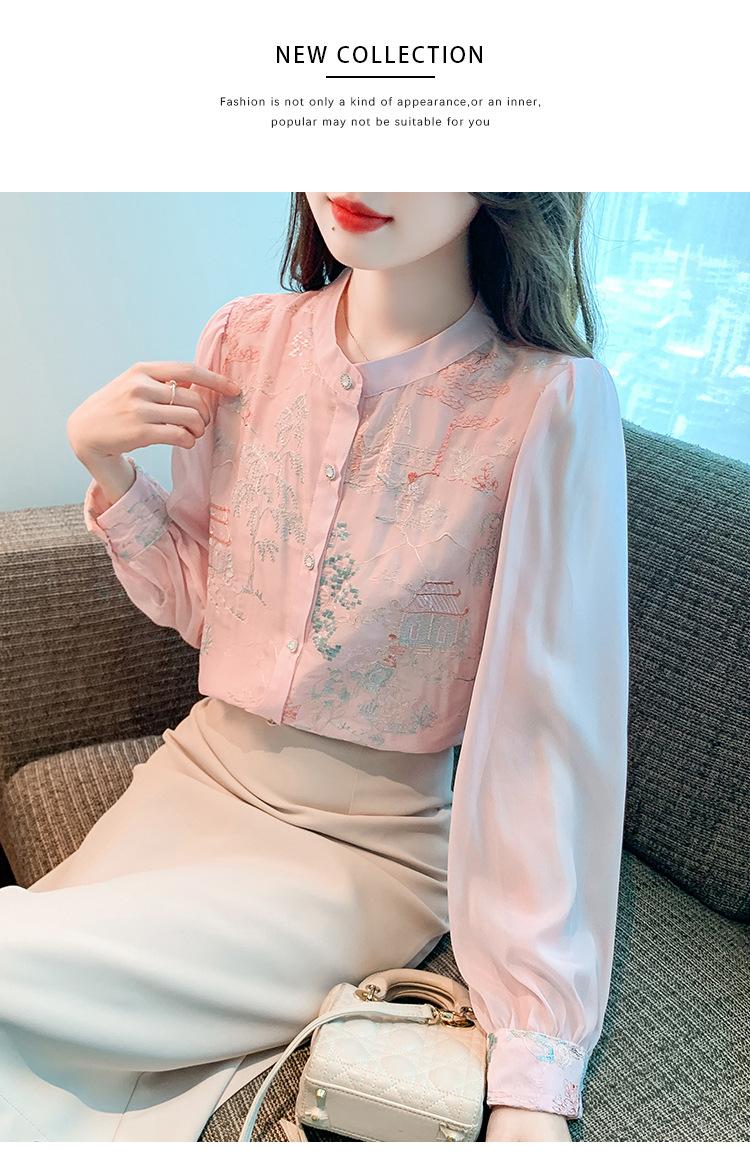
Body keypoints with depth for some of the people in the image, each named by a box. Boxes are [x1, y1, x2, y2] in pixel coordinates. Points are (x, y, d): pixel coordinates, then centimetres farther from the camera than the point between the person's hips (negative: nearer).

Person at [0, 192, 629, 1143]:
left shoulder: (555, 401, -18)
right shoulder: (243, 340, -2)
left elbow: (550, 734, -19)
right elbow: (193, 601, 8)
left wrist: (535, 1071, -21)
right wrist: (105, 466, -9)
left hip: (372, 844, -4)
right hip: (200, 774, 5)